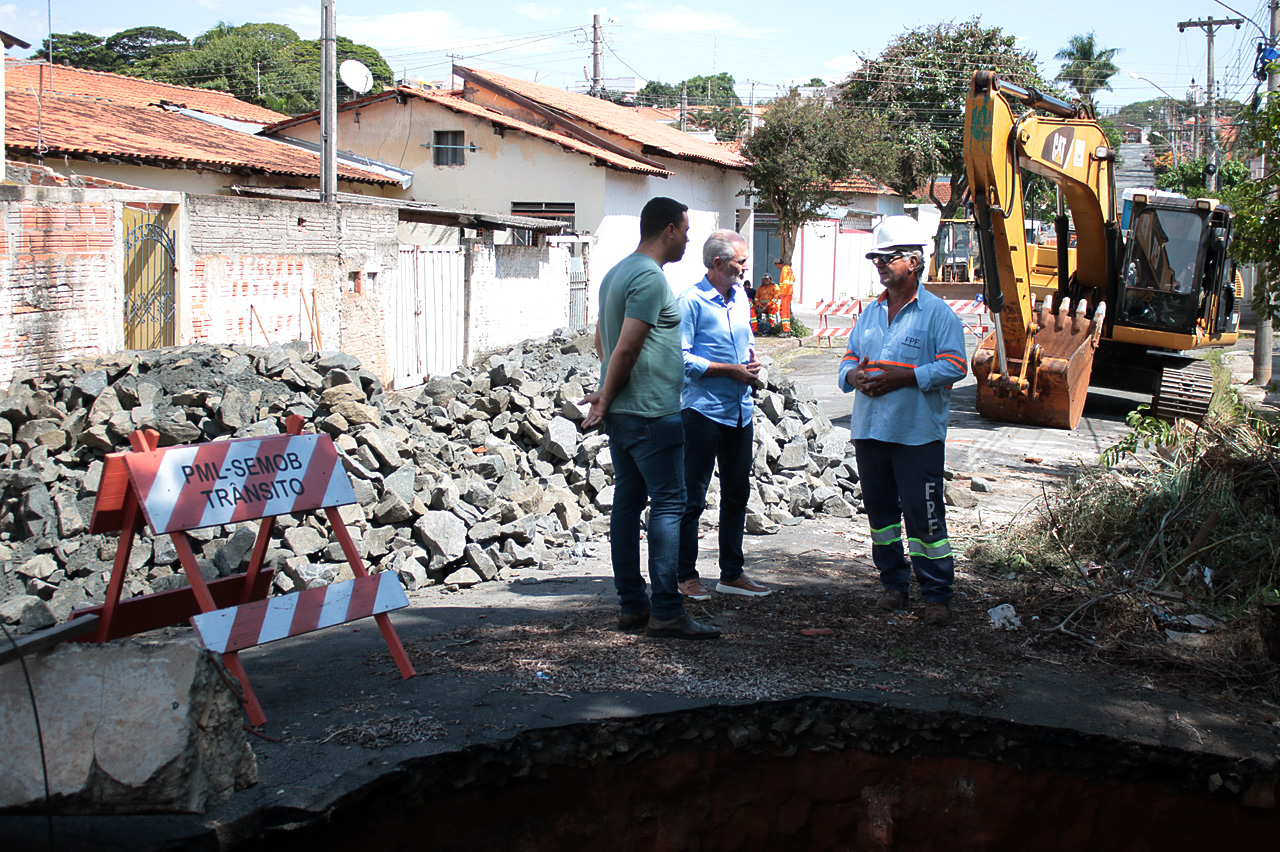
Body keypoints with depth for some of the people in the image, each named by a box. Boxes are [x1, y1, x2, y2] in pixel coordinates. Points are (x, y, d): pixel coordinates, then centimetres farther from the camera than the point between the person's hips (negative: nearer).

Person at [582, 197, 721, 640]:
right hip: (653, 413, -10)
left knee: (628, 502, 10)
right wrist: (606, 400, -7)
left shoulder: (616, 273, 16)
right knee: (669, 504, -7)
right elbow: (626, 349, -19)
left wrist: (608, 396, 15)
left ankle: (632, 605, 15)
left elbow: (602, 342, 21)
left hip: (622, 414, 10)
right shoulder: (652, 278, -15)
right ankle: (666, 611, -8)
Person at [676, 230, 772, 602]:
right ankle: (686, 575, 8)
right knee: (693, 497, -2)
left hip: (740, 411, 8)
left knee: (737, 493, 13)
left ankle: (732, 574, 22)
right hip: (704, 412, -8)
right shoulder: (691, 301, -11)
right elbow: (682, 358, -15)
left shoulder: (740, 297, 13)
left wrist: (753, 361, 2)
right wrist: (731, 370, -15)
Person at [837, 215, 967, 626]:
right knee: (880, 510, 12)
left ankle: (937, 595, 1)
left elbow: (953, 366, -11)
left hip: (917, 434, -6)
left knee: (924, 515, -6)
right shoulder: (870, 314, 16)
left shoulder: (938, 313, -3)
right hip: (869, 430, 6)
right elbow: (849, 359, 19)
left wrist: (904, 377, -19)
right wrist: (853, 375, -5)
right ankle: (894, 584, 25)